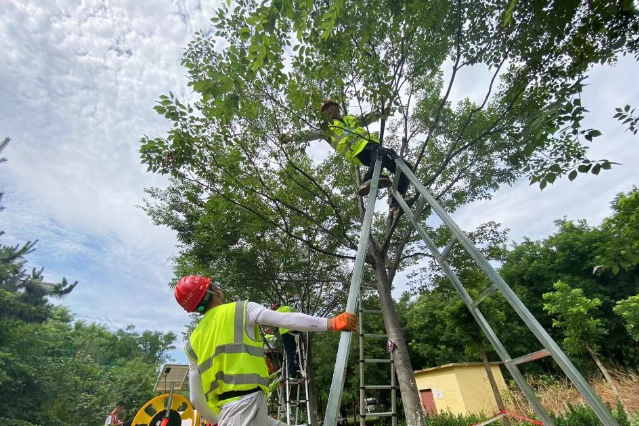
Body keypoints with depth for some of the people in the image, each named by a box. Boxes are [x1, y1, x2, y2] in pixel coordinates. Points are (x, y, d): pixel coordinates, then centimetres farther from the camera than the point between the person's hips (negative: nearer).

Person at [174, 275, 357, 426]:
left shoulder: (192, 343, 15)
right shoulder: (241, 310, -3)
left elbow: (196, 398, 16)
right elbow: (286, 319, -13)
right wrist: (331, 323, -11)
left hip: (226, 411, 7)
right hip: (248, 402, -7)